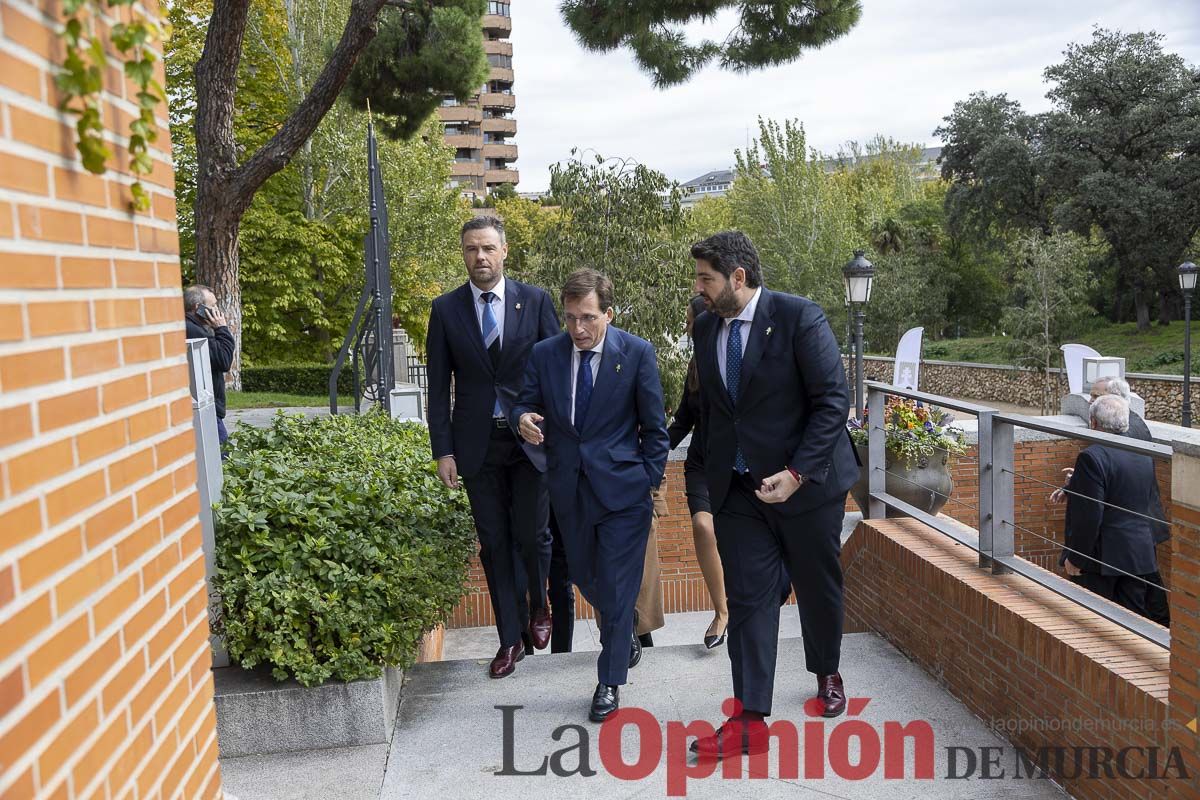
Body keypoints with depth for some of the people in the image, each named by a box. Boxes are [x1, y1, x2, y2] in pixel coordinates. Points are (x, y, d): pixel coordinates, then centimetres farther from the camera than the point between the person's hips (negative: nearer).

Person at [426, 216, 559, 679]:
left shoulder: (536, 301, -1)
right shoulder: (445, 309, 2)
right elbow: (439, 386, 3)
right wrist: (443, 450, -2)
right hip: (477, 445, 1)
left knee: (533, 535, 4)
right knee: (494, 544, 8)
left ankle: (537, 606, 35)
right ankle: (510, 638, 22)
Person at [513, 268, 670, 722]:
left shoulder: (637, 353, -8)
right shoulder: (544, 354, -1)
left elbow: (654, 425, -3)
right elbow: (526, 404, 6)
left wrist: (652, 482, -5)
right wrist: (523, 419, -19)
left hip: (622, 486, -4)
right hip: (568, 488, 4)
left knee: (616, 587, 1)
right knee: (584, 576, 18)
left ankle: (610, 682, 17)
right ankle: (624, 631, 48)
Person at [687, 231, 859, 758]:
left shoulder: (800, 318, -15)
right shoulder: (705, 326, 3)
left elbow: (834, 400, -16)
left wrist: (796, 473, -21)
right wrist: (712, 472, 9)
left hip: (806, 482, -3)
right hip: (737, 489, 4)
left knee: (819, 589, 15)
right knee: (747, 599, 1)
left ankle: (827, 675, 42)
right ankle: (750, 720, 7)